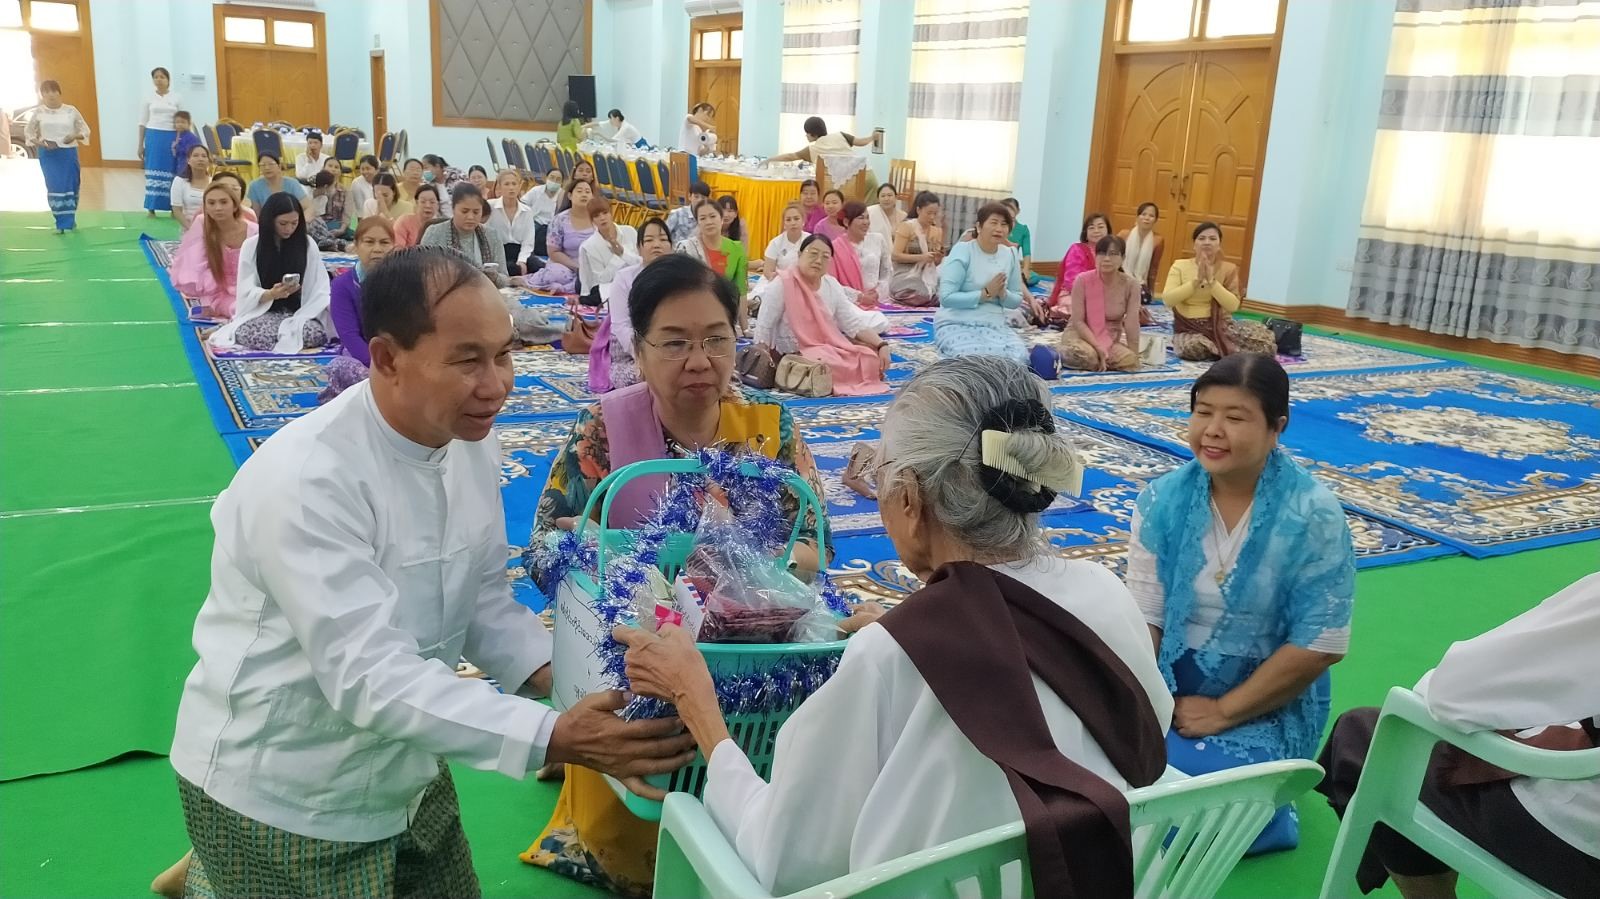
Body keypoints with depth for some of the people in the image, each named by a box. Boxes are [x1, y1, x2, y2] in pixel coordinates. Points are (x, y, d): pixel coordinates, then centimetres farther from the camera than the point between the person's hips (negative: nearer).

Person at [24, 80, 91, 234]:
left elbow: (85, 131, 5)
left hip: (69, 153, 0)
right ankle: (61, 223, 7)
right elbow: (28, 133, 8)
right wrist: (41, 143, -11)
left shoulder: (71, 111, -1)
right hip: (48, 155, 0)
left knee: (70, 187, 5)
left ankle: (69, 220, 23)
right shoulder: (39, 112, 0)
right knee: (55, 188, -2)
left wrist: (74, 136, -15)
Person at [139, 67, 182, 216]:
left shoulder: (177, 98, 5)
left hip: (172, 138, 0)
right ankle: (151, 208, 3)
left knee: (172, 173, 2)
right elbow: (142, 123, 7)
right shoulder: (148, 98, 4)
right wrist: (140, 145, 3)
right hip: (153, 137, 0)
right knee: (153, 172, -1)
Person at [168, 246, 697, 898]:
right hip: (283, 798, -6)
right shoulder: (307, 480, -28)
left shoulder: (471, 442, -5)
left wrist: (559, 678, -15)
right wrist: (554, 738, -37)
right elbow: (369, 677, -32)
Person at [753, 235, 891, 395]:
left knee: (872, 359, -13)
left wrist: (882, 345, -10)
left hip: (831, 349, 6)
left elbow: (853, 323, 4)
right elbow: (763, 328, -13)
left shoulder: (832, 285, 3)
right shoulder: (781, 286, -14)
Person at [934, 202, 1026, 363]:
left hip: (995, 324, 4)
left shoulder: (1010, 254, 5)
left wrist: (1002, 293, -12)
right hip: (956, 324, -4)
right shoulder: (962, 250, -10)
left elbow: (1017, 300, 11)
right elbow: (946, 297, -18)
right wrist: (985, 294, -17)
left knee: (1019, 359, -22)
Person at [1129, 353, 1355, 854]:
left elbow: (1321, 644, -14)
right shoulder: (1163, 499, -5)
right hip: (1172, 691, 4)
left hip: (1268, 706, -4)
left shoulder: (1313, 514, -15)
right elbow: (1143, 618, -4)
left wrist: (1223, 712, -14)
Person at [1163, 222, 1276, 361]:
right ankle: (1227, 350, -5)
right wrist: (1197, 280, -18)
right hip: (1189, 328, -1)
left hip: (1220, 324, 1)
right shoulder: (1180, 266, 0)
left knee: (1264, 339, -23)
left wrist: (1212, 281, -18)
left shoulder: (1228, 268, 3)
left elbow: (1233, 306, -10)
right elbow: (1167, 300, -14)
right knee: (1192, 347, -38)